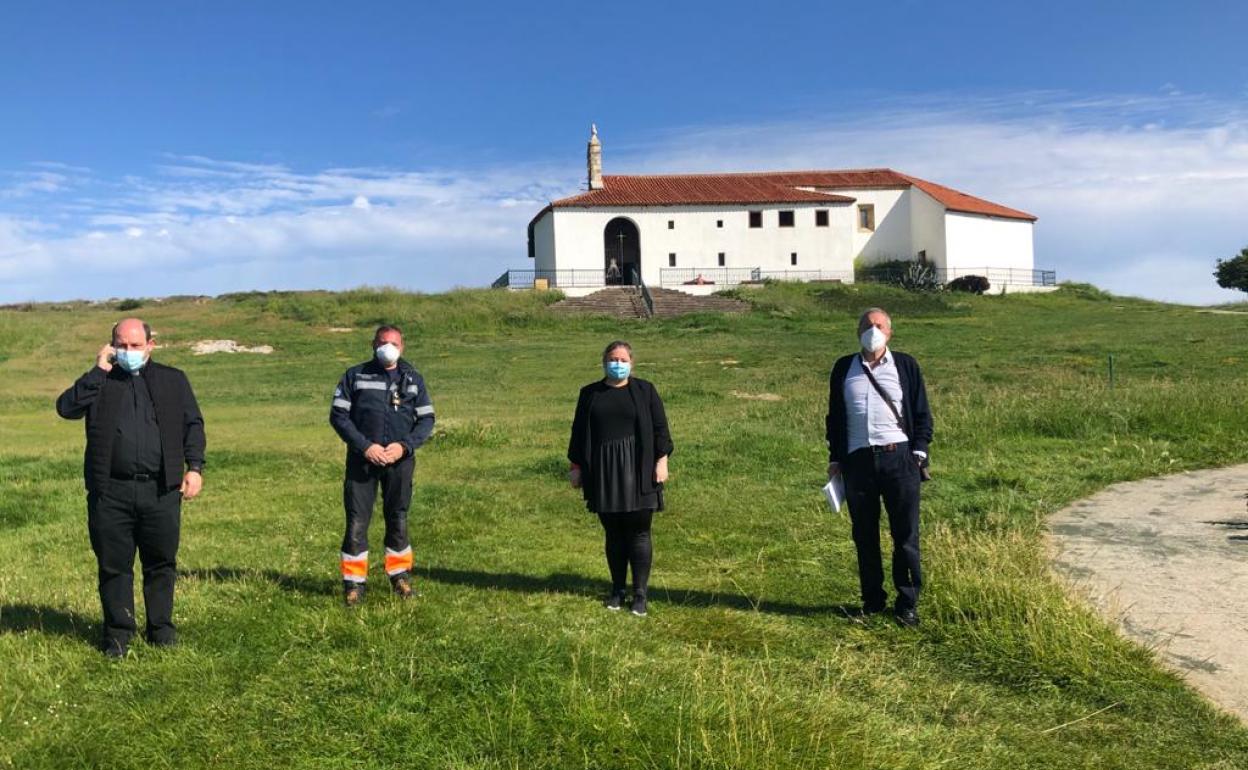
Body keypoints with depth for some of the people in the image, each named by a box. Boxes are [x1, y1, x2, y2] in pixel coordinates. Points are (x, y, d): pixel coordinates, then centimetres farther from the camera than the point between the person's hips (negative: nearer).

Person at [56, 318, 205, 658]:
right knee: (113, 564, 6)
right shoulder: (99, 382, 10)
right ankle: (118, 632, 19)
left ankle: (161, 627, 21)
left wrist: (194, 467, 0)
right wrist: (99, 371, -7)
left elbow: (193, 424, 10)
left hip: (161, 490, 0)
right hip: (110, 491, 0)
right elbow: (66, 407, -7)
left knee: (161, 563, 8)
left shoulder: (173, 380, 12)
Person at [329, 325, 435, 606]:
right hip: (362, 458, -1)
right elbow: (338, 414, -1)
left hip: (399, 459, 2)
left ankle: (400, 575, 24)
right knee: (357, 519, -3)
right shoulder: (355, 376, 4)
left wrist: (404, 445, -10)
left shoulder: (413, 379, 9)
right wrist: (365, 446, -12)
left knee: (398, 518, 10)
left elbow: (426, 419, 8)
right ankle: (354, 582, 7)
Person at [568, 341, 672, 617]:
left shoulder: (645, 390, 3)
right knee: (613, 533, 9)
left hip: (637, 470, -2)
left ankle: (640, 593, 8)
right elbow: (579, 431, 11)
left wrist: (662, 460, -7)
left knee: (638, 532, 0)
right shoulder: (590, 394, 9)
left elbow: (659, 428, 1)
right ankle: (617, 589, 21)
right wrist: (576, 466, 9)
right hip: (603, 471, 2)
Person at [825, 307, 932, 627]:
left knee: (906, 535, 0)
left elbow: (922, 413, 8)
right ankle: (872, 601, 19)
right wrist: (834, 459, 11)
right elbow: (835, 417, 15)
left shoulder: (905, 366, 8)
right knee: (864, 536, 7)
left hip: (899, 457, -2)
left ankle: (907, 604, 10)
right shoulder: (843, 369, 12)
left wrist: (919, 450, -3)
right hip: (857, 460, 2)